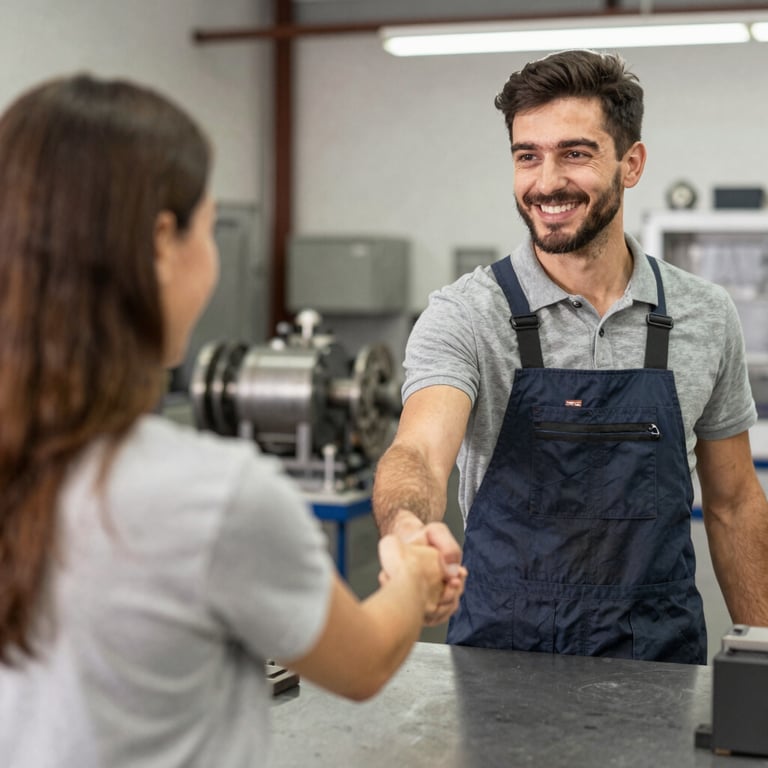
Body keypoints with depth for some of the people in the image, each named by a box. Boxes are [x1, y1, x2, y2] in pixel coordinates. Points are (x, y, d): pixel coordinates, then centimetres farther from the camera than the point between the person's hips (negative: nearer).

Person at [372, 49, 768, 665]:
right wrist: (408, 529, -49)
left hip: (660, 658, 2)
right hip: (501, 651, -1)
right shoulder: (465, 315, -9)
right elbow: (420, 450, -27)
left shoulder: (707, 318, 0)